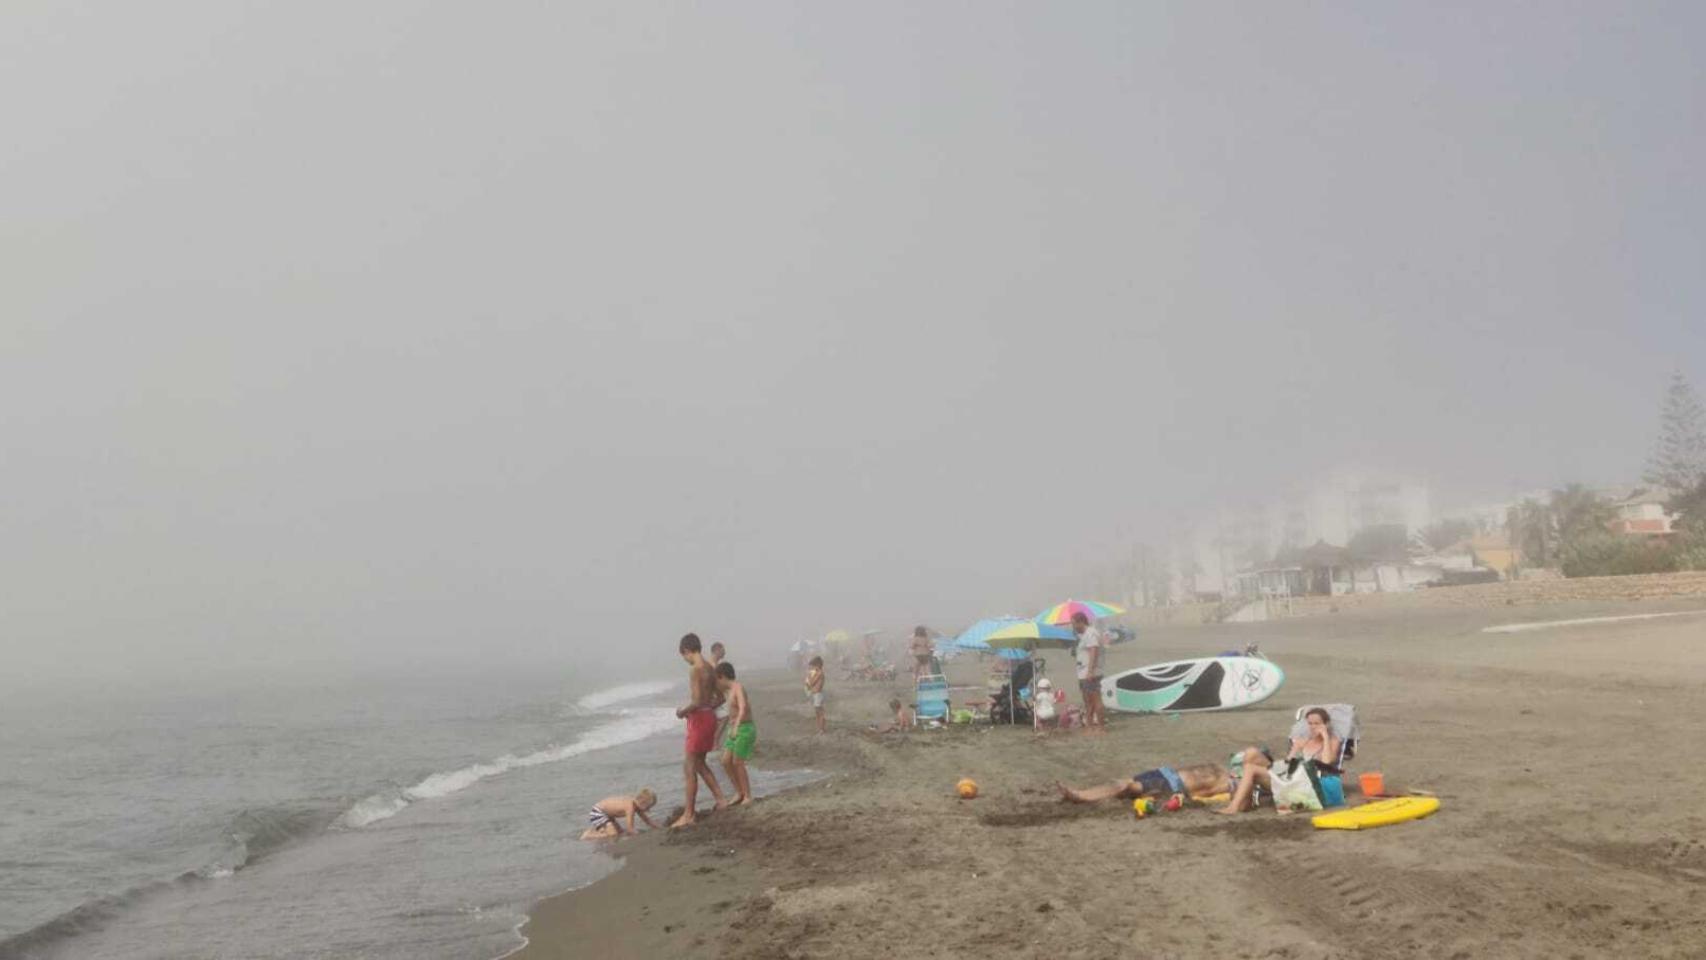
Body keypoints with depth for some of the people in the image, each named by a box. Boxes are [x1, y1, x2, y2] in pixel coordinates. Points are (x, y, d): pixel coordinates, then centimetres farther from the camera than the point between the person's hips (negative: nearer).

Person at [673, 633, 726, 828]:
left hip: (699, 718, -9)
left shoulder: (695, 670, -18)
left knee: (689, 767, -1)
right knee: (699, 763, 22)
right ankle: (720, 800, 22)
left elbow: (697, 701, -24)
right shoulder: (710, 669, 9)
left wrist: (682, 711, -8)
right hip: (710, 717, 9)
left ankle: (689, 815, 2)